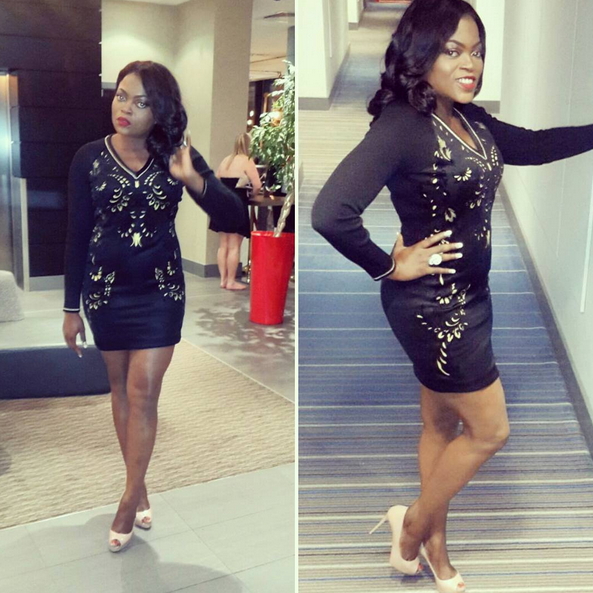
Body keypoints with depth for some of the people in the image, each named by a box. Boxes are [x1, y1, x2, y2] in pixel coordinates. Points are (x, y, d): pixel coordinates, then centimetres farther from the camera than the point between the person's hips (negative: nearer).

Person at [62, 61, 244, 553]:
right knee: (121, 387, 11)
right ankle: (140, 485, 29)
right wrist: (72, 307, 1)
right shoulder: (89, 158, -6)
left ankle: (130, 497, 13)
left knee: (143, 390, -4)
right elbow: (77, 236, -2)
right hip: (106, 289, 1)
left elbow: (233, 214, -13)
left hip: (160, 290, -1)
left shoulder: (177, 156, -8)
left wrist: (193, 180, -31)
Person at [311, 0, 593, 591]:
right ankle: (414, 524, 29)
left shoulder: (471, 120, 4)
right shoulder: (401, 126, -22)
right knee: (489, 431, 4)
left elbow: (535, 146, 20)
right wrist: (391, 266, -20)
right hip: (430, 302, -8)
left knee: (442, 425, 19)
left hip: (468, 295, 8)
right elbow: (330, 212, -33)